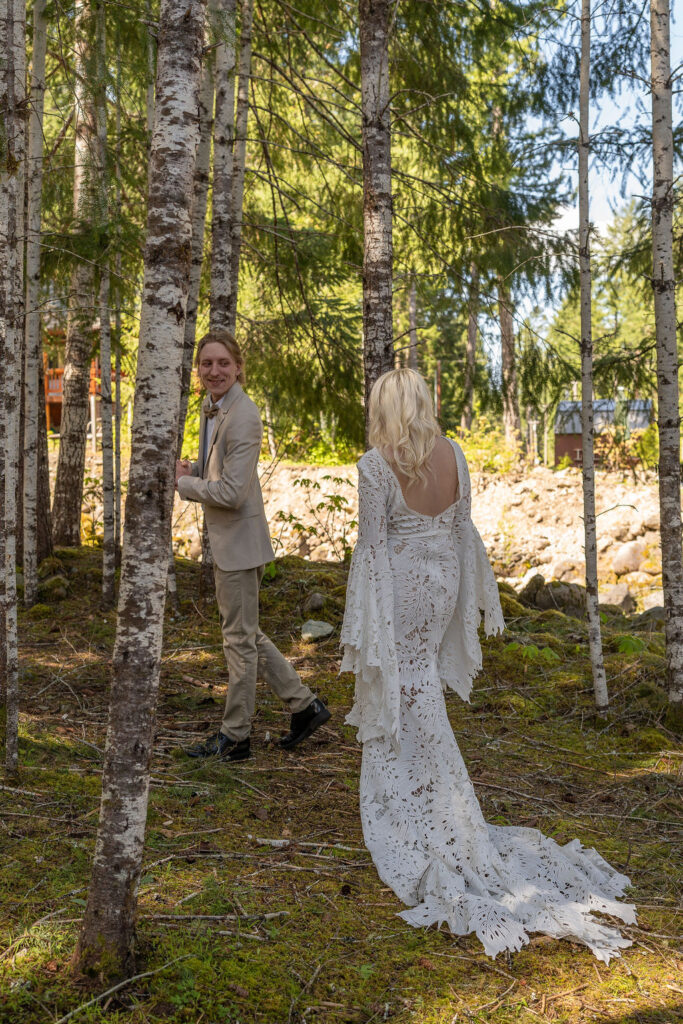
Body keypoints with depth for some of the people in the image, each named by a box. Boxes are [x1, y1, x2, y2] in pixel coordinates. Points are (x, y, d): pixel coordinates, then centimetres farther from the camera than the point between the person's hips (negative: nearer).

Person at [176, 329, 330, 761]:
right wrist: (193, 469, 4)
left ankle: (234, 737, 17)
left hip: (240, 538, -10)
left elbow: (232, 493, -24)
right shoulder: (211, 407, 8)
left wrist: (183, 483, -11)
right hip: (224, 538, 10)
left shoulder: (244, 416, -20)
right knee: (245, 633, 18)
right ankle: (304, 705, 27)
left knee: (239, 637, 3)